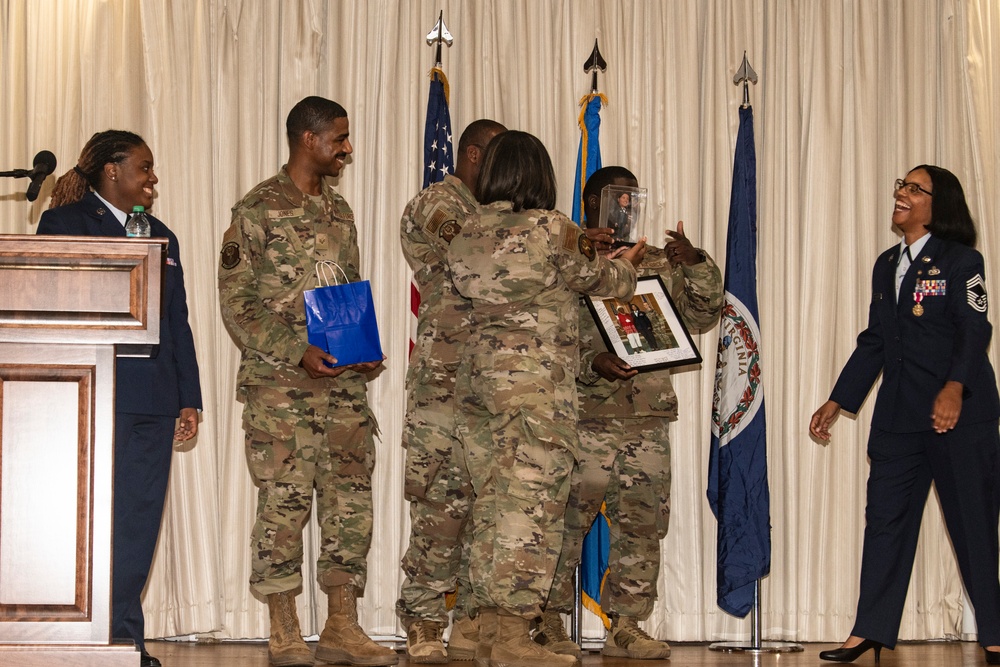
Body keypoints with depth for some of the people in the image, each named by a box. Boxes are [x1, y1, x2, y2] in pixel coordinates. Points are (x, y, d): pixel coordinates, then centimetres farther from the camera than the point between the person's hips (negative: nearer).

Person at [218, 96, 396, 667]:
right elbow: (236, 303, -7)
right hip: (279, 384, -6)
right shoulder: (257, 209, -4)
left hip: (344, 383, 6)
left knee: (351, 501, 2)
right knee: (284, 503, -3)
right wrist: (297, 353, -17)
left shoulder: (339, 211, 16)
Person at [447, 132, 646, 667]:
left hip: (476, 376, 7)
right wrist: (628, 263, 31)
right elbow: (600, 280, 7)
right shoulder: (552, 231, -8)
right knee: (531, 501, -6)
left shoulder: (466, 238, 9)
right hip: (536, 380, -7)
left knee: (493, 501, 10)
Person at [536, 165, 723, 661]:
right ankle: (548, 624, 4)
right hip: (582, 414, -5)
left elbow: (702, 317, 15)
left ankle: (626, 625, 11)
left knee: (643, 521, 4)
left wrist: (697, 265, -1)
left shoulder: (658, 263, 18)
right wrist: (592, 362, -19)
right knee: (565, 520, -5)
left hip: (647, 417, 5)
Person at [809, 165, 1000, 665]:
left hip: (960, 413, -6)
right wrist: (836, 403, 17)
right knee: (884, 517, 4)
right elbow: (873, 342, 20)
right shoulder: (886, 265, 17)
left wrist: (954, 388, -30)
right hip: (898, 416, 6)